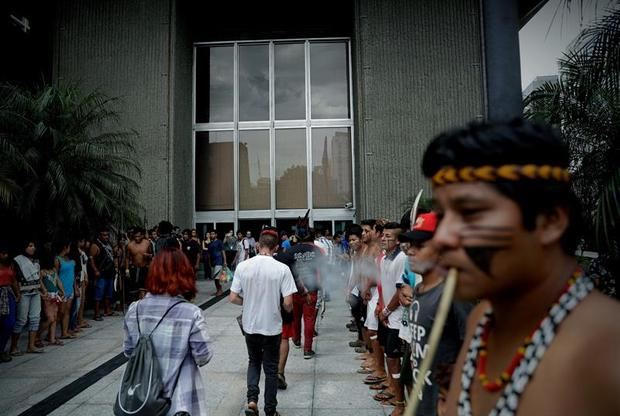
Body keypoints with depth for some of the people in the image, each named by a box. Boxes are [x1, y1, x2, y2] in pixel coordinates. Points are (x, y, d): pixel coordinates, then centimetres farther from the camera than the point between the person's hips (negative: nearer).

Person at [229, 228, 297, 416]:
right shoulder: (282, 269, -16)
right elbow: (288, 303, -16)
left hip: (250, 325, 2)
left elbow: (233, 298, -5)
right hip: (272, 326, -2)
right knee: (271, 368, 16)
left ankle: (252, 399, 9)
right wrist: (287, 310, 7)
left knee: (254, 362, 25)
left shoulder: (243, 266, -9)